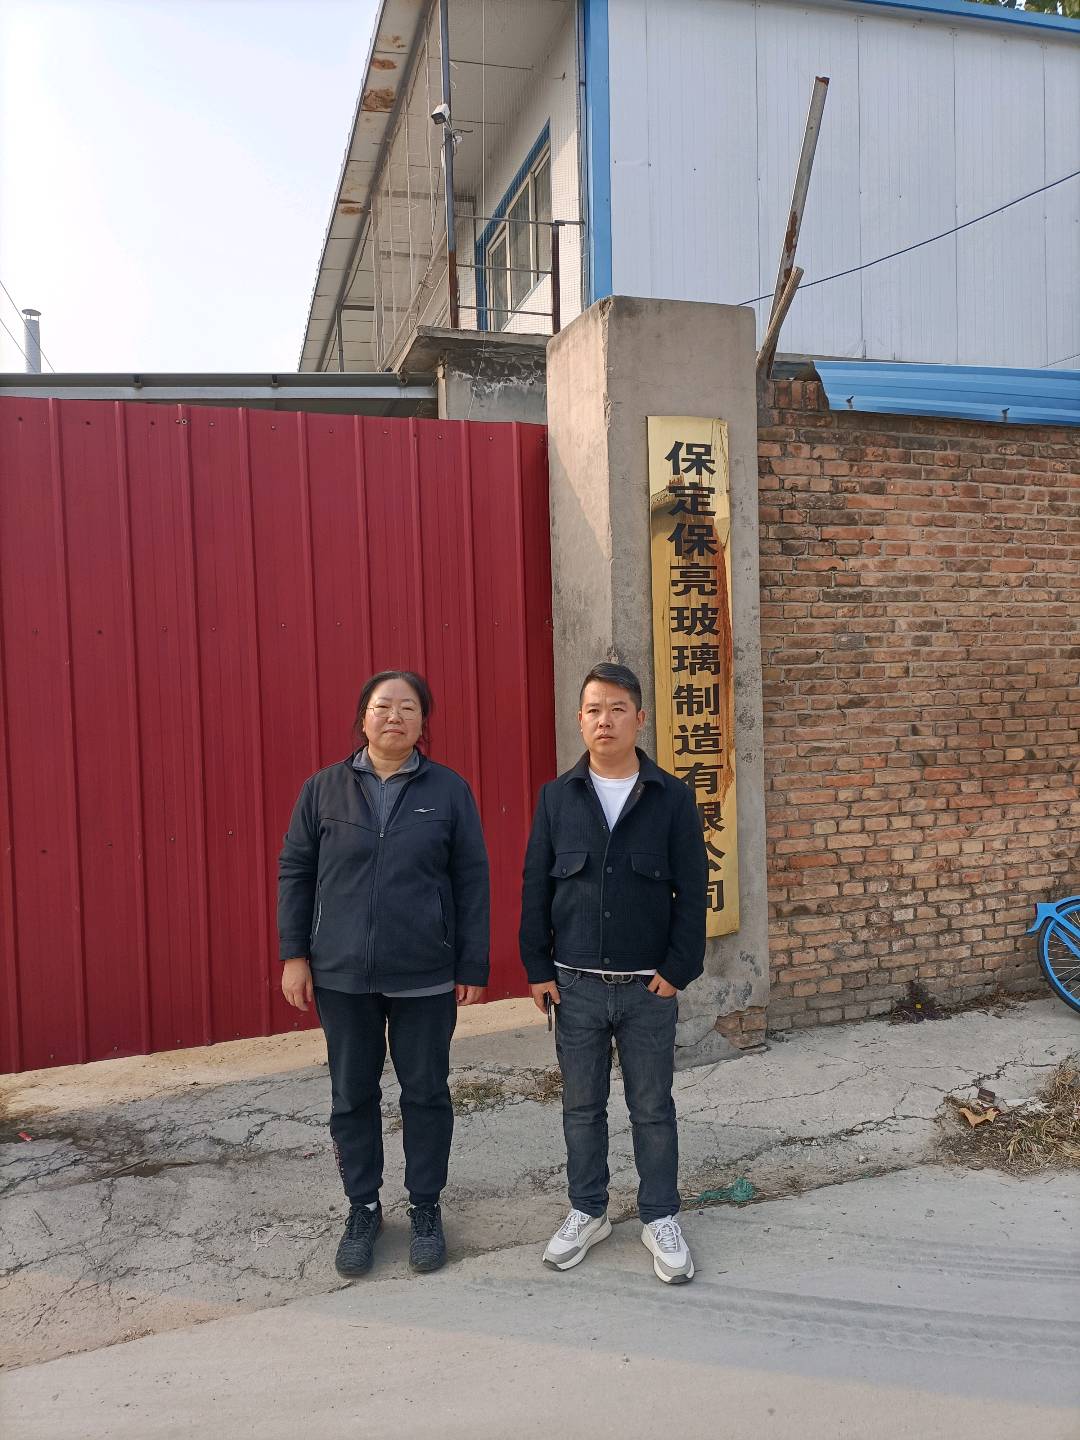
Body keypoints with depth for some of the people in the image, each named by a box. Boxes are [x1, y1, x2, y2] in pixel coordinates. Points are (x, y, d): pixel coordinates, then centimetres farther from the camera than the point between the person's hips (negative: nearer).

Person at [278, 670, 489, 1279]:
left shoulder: (449, 790, -2)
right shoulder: (325, 788, 1)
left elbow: (472, 881, -1)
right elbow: (294, 871, 5)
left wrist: (473, 966, -2)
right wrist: (294, 955, 0)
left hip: (425, 976, -1)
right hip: (342, 975, 1)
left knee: (427, 1092, 10)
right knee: (353, 1096, 12)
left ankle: (426, 1208, 30)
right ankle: (363, 1208, 32)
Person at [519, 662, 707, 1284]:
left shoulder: (673, 797, -4)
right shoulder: (557, 796, 0)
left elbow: (692, 891, -3)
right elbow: (536, 887, 3)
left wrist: (679, 968, -8)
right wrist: (538, 966, 0)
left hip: (650, 987, -1)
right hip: (575, 985, 2)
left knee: (653, 1108, 11)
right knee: (582, 1106, 14)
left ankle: (661, 1218, 29)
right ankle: (588, 1211, 33)